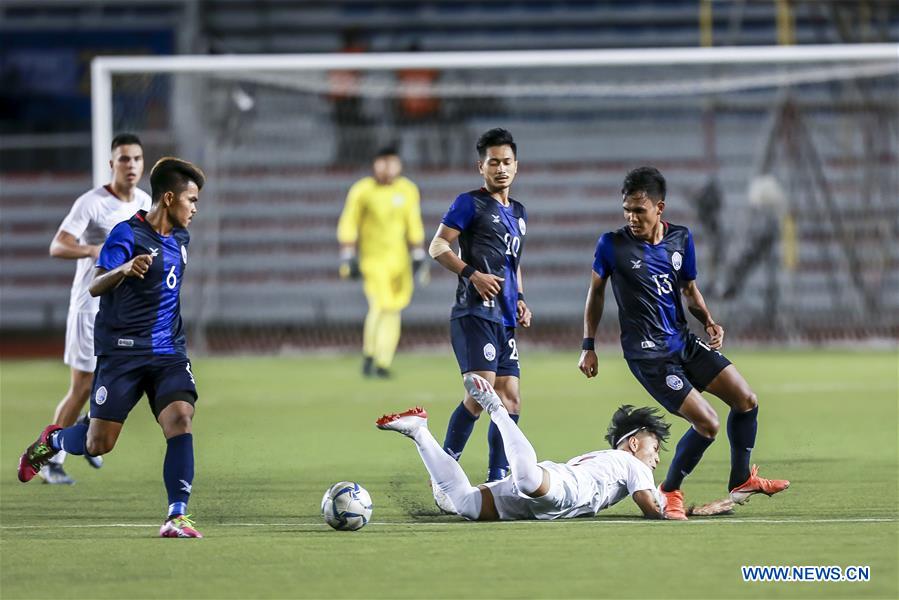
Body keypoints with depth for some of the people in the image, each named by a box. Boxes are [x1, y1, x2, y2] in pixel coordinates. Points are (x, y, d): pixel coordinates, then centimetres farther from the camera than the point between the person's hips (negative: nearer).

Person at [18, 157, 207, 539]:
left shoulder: (179, 238, 12)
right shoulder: (128, 234, -11)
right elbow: (95, 286, -20)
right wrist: (124, 269, -38)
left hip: (168, 353, 5)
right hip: (122, 351, -5)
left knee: (180, 418, -20)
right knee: (97, 444, -2)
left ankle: (177, 517, -19)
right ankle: (53, 440, 33)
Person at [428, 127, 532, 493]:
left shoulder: (519, 213, 21)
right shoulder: (470, 204, -2)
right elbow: (437, 247, -6)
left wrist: (520, 299, 16)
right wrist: (472, 274, -18)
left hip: (505, 319, 8)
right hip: (474, 312, -8)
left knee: (510, 399, 3)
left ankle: (497, 483, 8)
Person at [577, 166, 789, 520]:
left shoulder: (681, 239, 3)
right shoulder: (612, 245, -10)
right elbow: (596, 291, 3)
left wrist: (708, 321, -2)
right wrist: (588, 347, 3)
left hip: (683, 342, 6)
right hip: (647, 354, -6)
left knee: (746, 400, 5)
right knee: (707, 423, -15)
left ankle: (741, 481, 25)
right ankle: (670, 491, 5)